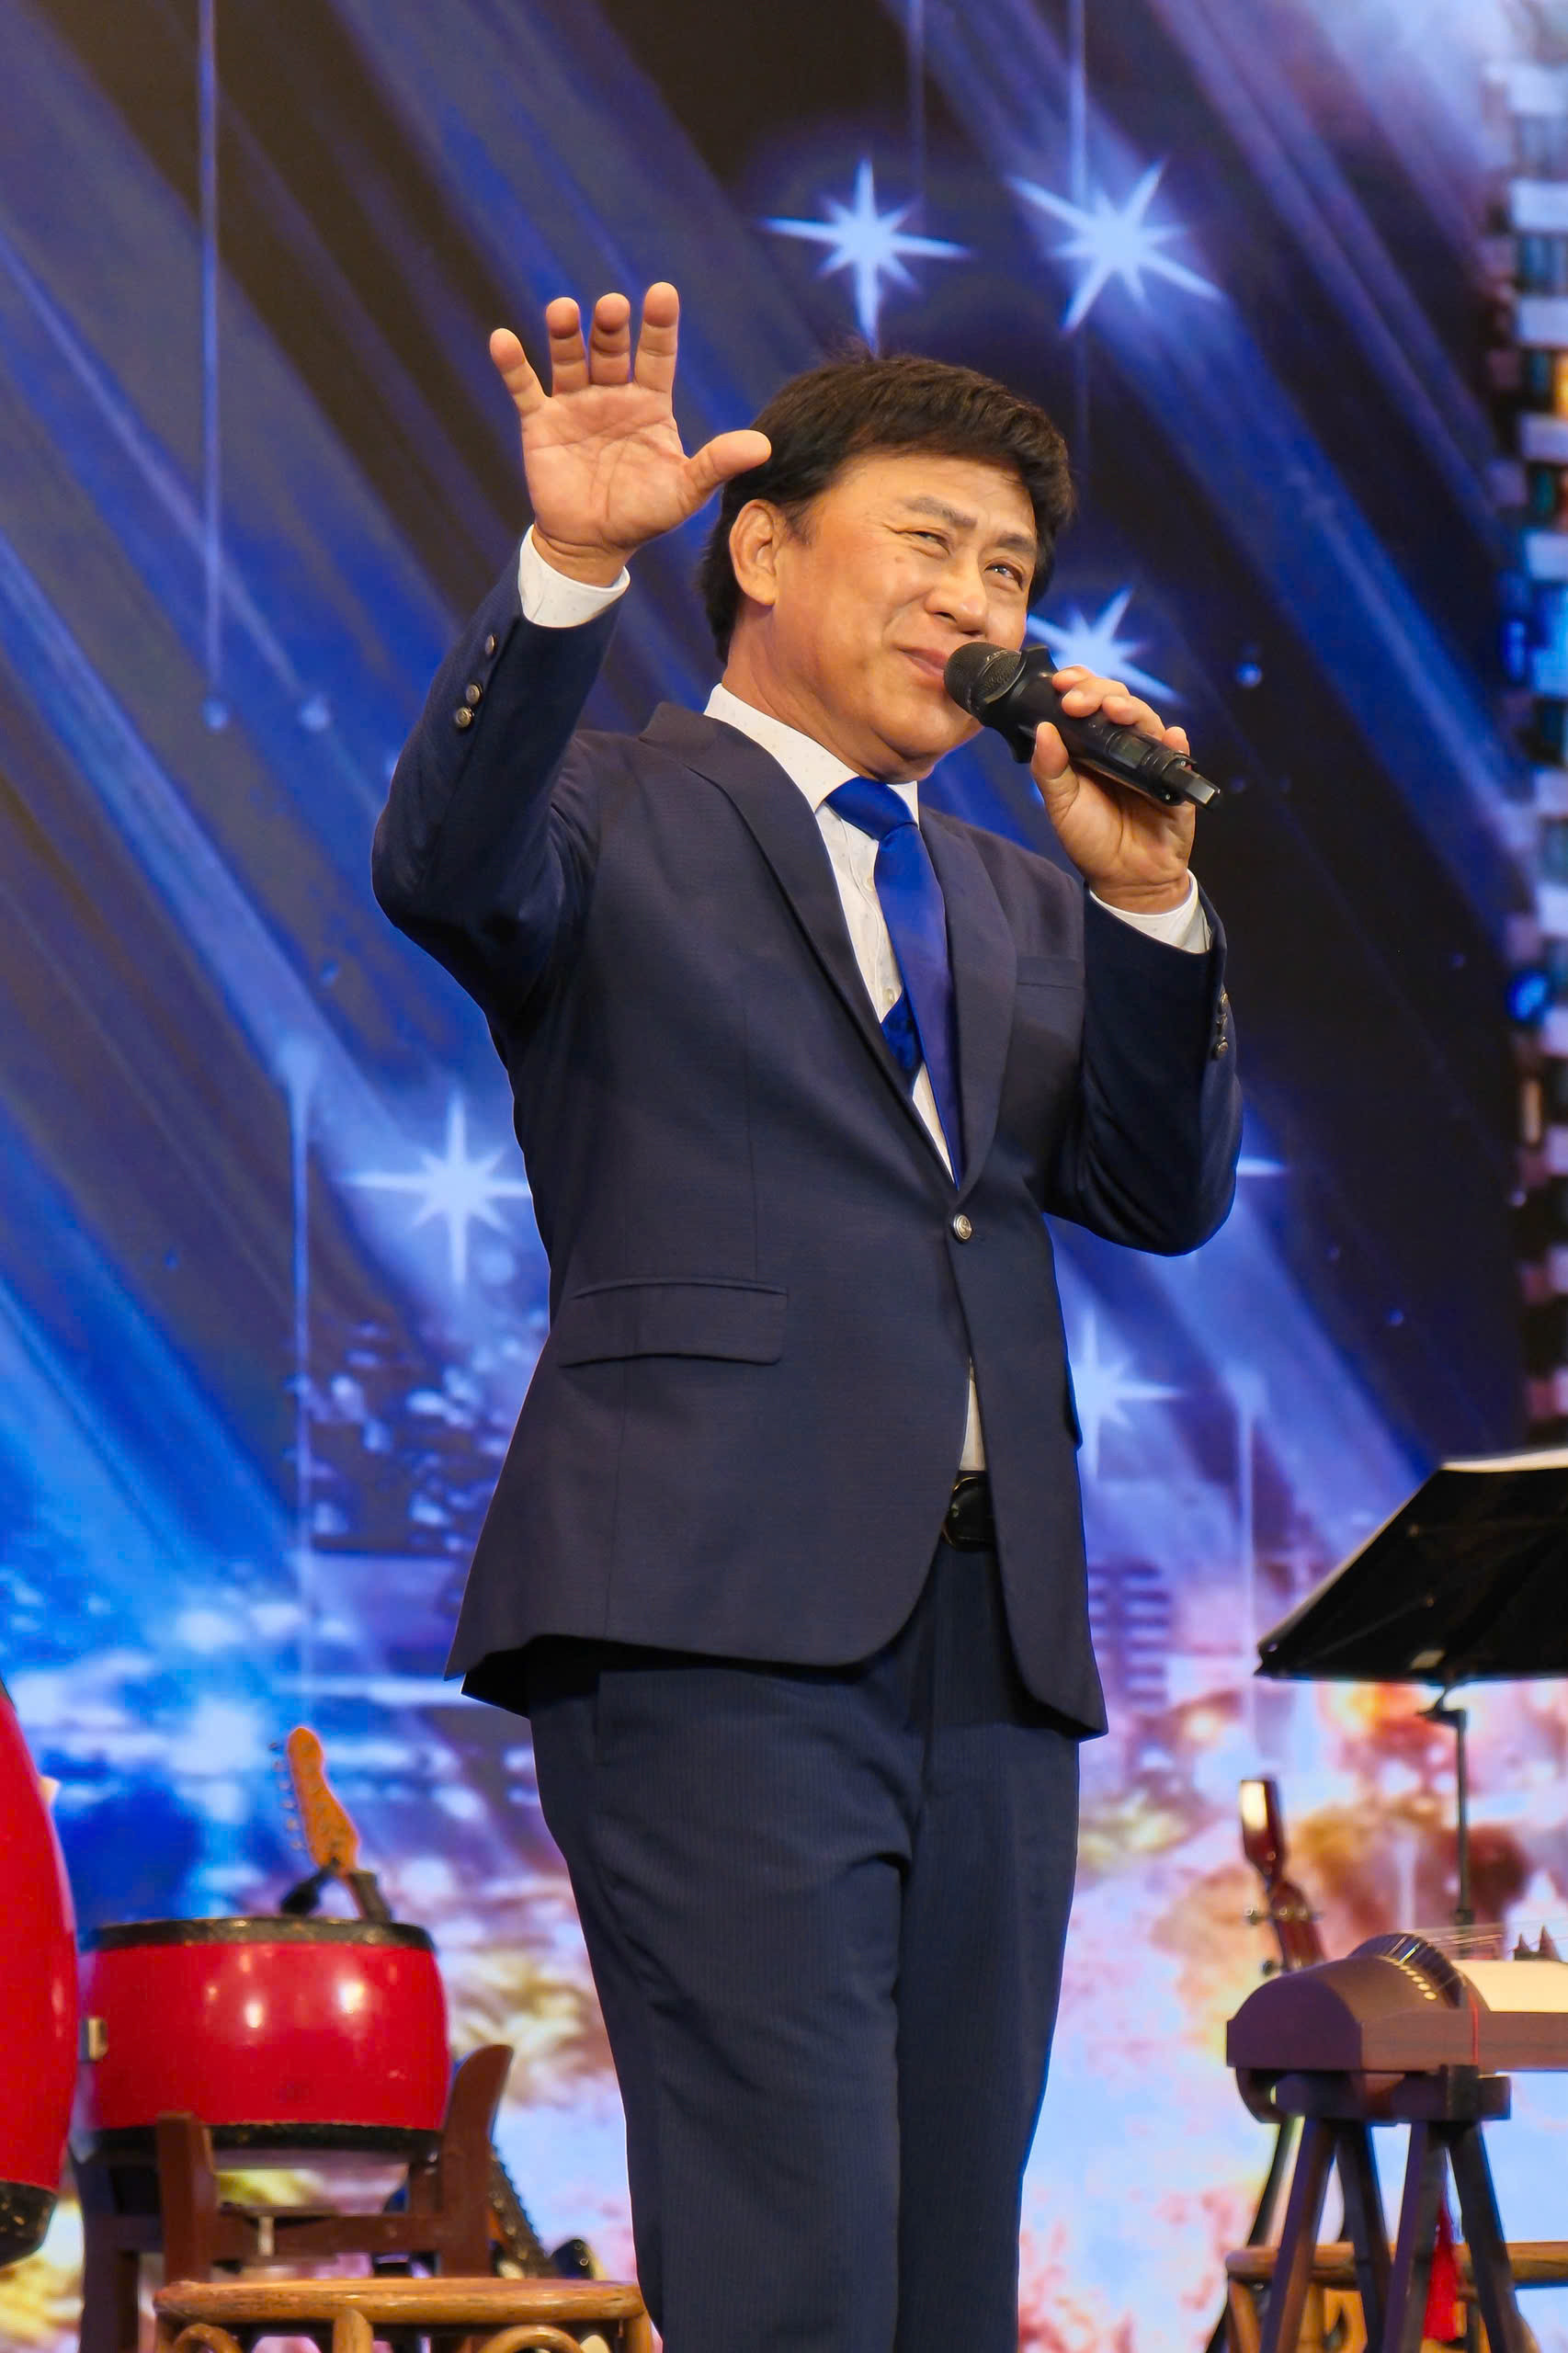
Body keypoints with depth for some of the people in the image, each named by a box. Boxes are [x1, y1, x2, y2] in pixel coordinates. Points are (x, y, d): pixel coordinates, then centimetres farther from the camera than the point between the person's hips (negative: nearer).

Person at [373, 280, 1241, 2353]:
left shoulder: (1020, 907, 24)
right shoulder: (615, 817, 7)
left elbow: (1170, 1197, 12)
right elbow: (445, 869, -16)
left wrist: (1145, 900, -2)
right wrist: (570, 572, -30)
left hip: (989, 1635, 6)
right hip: (720, 1619, -6)